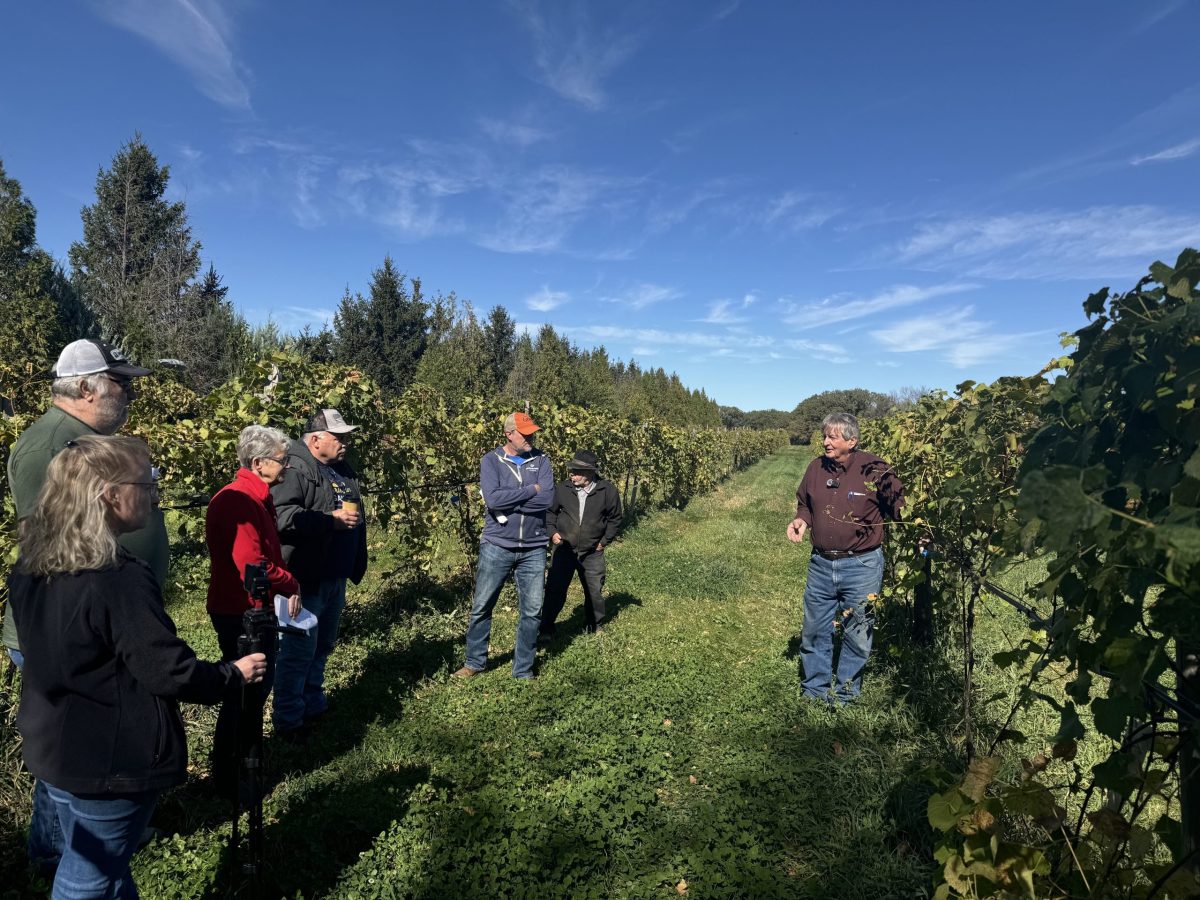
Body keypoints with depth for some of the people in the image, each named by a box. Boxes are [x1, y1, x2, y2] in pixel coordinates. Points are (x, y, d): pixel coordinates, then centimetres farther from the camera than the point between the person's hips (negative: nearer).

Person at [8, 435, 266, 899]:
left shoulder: (29, 567, -2)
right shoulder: (118, 580, -30)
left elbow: (49, 653, 11)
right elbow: (173, 673, -25)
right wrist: (234, 673, -8)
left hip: (51, 747, 9)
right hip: (109, 761, -8)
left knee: (82, 862, 25)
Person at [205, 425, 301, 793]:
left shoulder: (257, 498, 9)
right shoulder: (237, 501, -24)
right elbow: (252, 565, -30)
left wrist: (287, 588, -1)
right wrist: (292, 585, -14)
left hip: (254, 610, 10)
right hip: (239, 613, -10)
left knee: (260, 683, 23)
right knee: (245, 692, 4)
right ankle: (228, 776, 22)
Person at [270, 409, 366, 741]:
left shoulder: (343, 470, 13)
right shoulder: (295, 470, -16)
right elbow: (282, 516, -30)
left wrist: (356, 565, 20)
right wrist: (331, 520, -26)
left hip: (335, 577, 9)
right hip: (304, 579, -9)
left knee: (322, 646, 20)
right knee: (298, 651, 1)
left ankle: (314, 706, 36)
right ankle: (288, 721, 16)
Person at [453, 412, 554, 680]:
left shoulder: (540, 460, 1)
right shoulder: (491, 461, -4)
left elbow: (547, 499, -13)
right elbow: (493, 499, -20)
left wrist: (507, 501, -15)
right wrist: (531, 490, -14)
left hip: (533, 549, 2)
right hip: (496, 547, -1)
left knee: (532, 611, 7)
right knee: (481, 607, 9)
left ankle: (523, 670, 23)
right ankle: (474, 662, 29)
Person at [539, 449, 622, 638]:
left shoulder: (608, 490, -7)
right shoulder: (562, 488, -7)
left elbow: (615, 518, 6)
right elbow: (549, 511, 9)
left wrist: (604, 541, 3)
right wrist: (552, 532, -3)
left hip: (592, 552, 1)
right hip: (564, 549, 0)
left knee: (594, 592, 11)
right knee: (555, 589, 1)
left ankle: (594, 626, 32)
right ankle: (546, 627, 14)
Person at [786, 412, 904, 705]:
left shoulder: (875, 469, -12)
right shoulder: (816, 467, 1)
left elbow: (900, 510, -6)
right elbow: (805, 504, 17)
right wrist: (801, 520, -3)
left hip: (862, 566, -4)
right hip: (821, 564, 4)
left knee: (857, 635, 10)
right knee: (814, 631, 13)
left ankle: (845, 696, 28)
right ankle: (814, 691, 32)